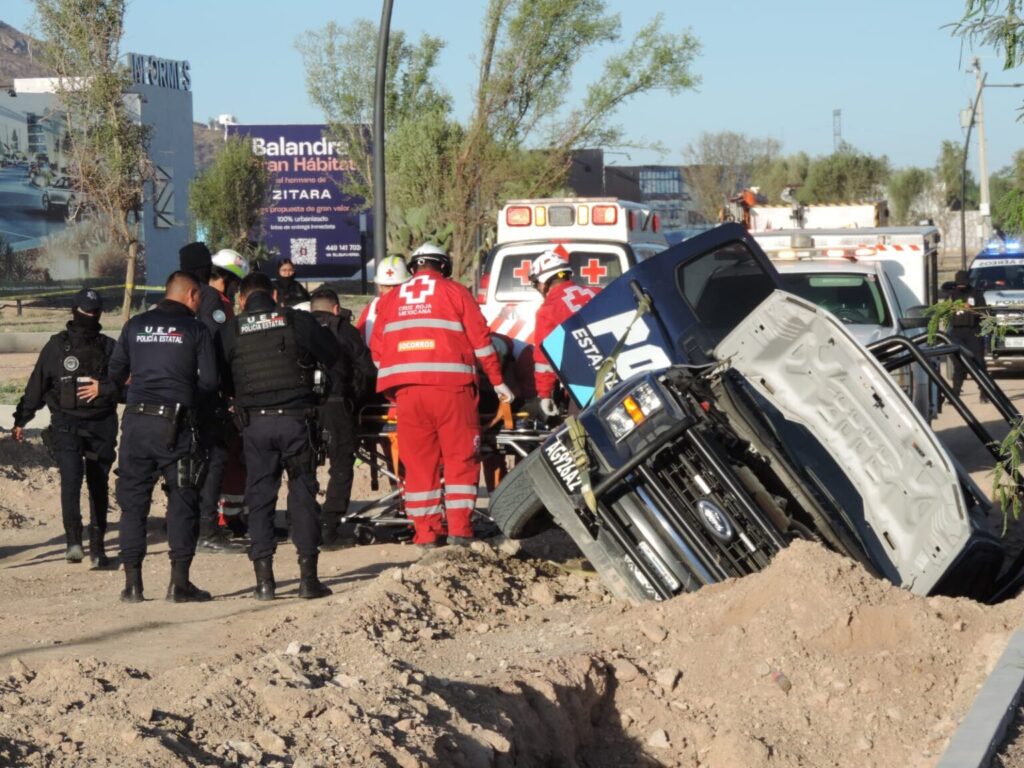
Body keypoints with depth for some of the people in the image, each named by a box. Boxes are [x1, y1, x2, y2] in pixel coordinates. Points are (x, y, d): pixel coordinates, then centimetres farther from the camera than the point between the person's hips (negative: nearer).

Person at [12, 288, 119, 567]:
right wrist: (21, 419, 9)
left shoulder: (109, 347, 8)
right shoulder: (57, 346, 5)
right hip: (66, 423, -2)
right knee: (71, 477, -20)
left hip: (101, 425, 2)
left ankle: (97, 546, 13)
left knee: (98, 485, 5)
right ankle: (73, 540, -23)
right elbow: (37, 385, 9)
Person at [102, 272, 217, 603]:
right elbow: (209, 381, -3)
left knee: (133, 502, 9)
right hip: (176, 425, -3)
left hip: (136, 421, 3)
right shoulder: (196, 330, 2)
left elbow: (116, 374, 12)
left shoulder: (135, 325, 10)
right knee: (182, 502, 5)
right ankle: (179, 582, 1)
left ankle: (132, 582, 8)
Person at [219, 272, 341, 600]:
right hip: (296, 418, -1)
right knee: (303, 494, 5)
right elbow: (333, 358, 5)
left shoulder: (231, 332, 2)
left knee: (259, 499, 7)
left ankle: (264, 579, 3)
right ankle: (308, 577, 3)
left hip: (255, 424, 1)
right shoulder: (298, 321, -1)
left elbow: (222, 382, 7)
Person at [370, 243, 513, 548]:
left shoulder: (390, 299, 17)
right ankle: (459, 528, -3)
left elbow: (377, 350, 14)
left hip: (406, 391, 3)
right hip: (450, 386, -3)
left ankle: (426, 531, 7)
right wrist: (498, 383, 9)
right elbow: (480, 339, 4)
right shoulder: (455, 291, 8)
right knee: (461, 457, 3)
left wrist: (393, 385, 22)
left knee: (418, 460, 7)